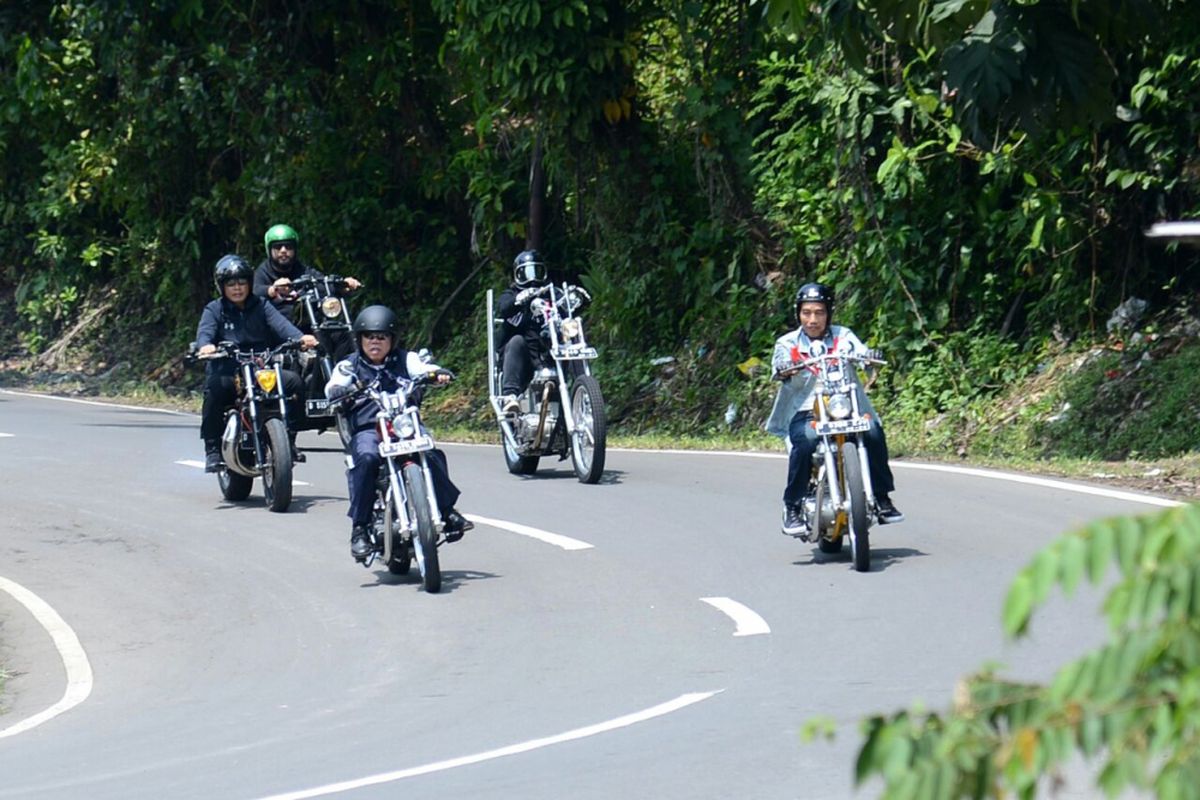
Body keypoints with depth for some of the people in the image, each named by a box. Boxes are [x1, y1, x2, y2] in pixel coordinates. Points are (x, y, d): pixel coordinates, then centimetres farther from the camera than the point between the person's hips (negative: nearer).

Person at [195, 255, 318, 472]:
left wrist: (301, 337, -27)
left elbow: (280, 324, -5)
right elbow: (205, 331, -10)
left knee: (293, 380, -23)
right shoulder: (214, 310, 9)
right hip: (227, 373, -2)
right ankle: (212, 450, -24)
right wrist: (205, 345, -36)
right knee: (214, 388, -35)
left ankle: (289, 441, -13)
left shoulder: (261, 306, 14)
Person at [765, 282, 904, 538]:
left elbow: (863, 354, -4)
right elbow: (779, 365, -9)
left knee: (873, 431, -26)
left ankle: (882, 499, -11)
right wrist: (785, 370, -33)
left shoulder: (843, 336, 12)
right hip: (804, 413, -1)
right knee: (805, 440, -33)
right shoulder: (788, 342, 9)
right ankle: (792, 507, -22)